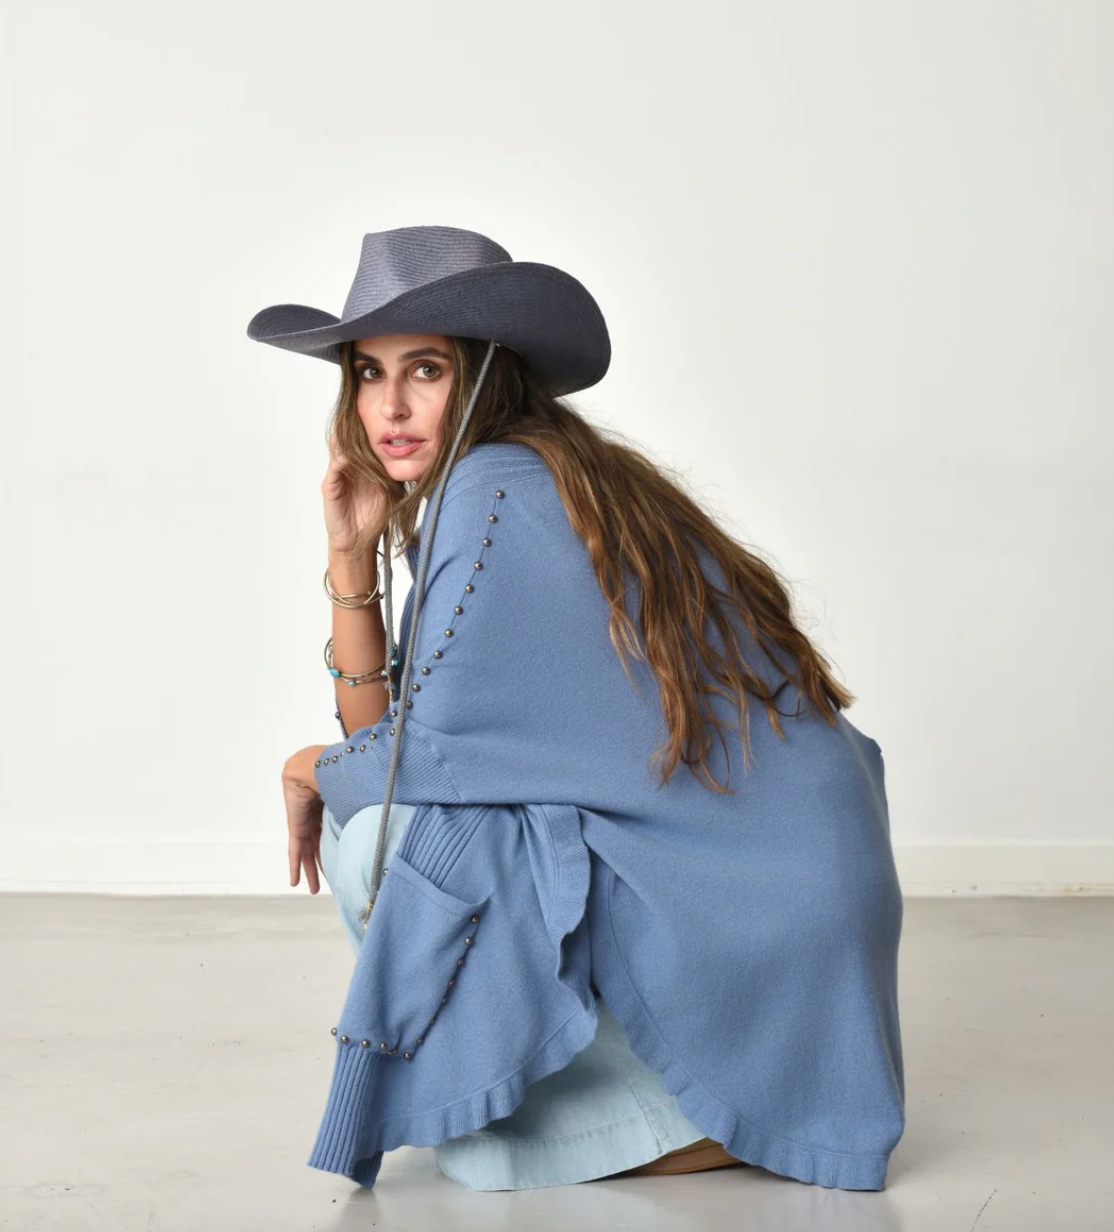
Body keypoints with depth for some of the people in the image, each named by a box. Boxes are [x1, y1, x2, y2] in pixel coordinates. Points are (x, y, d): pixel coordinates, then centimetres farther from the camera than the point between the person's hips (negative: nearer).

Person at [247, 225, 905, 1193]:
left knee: (379, 840, -12)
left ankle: (660, 1119, -4)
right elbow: (383, 732, 11)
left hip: (747, 913, -9)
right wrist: (351, 555, 3)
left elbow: (431, 752, -16)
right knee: (374, 806, 17)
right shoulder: (458, 498, 13)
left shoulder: (498, 489, -15)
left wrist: (314, 769, 5)